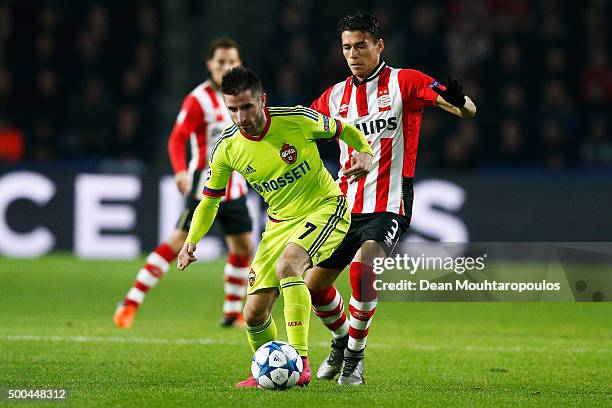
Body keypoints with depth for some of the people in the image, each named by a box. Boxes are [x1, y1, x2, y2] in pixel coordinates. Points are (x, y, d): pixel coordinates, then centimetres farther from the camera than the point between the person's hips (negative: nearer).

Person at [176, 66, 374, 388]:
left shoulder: (297, 120, -18)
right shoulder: (228, 147, -9)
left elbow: (344, 131, 1)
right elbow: (209, 201, 5)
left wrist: (365, 153, -20)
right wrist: (192, 240, -10)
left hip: (325, 207, -4)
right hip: (280, 222, 5)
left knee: (286, 265, -34)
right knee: (254, 315, -2)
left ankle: (300, 361, -33)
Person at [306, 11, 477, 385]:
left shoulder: (404, 82, -5)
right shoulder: (336, 96, 11)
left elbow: (468, 111, -14)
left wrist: (458, 100, -38)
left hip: (389, 207, -6)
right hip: (346, 207, 6)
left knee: (363, 267, -29)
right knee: (314, 286, 5)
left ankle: (355, 355, -12)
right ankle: (342, 339, 34)